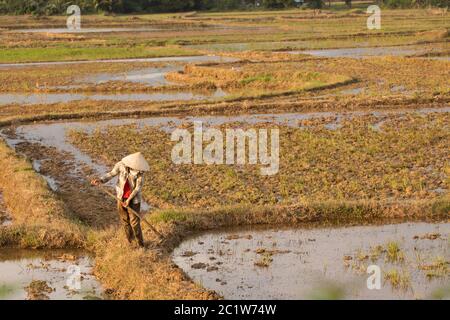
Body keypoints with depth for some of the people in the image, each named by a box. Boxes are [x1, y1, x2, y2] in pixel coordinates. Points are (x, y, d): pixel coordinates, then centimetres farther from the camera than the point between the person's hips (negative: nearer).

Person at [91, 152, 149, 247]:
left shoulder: (140, 171, -19)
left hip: (133, 199, -3)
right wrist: (100, 180, -20)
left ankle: (141, 245, 16)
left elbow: (138, 187, -16)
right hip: (122, 197, 3)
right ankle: (130, 242, 34)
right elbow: (111, 174, -3)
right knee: (125, 221, 15)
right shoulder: (121, 165, -15)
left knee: (134, 222, -1)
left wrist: (129, 199, -23)